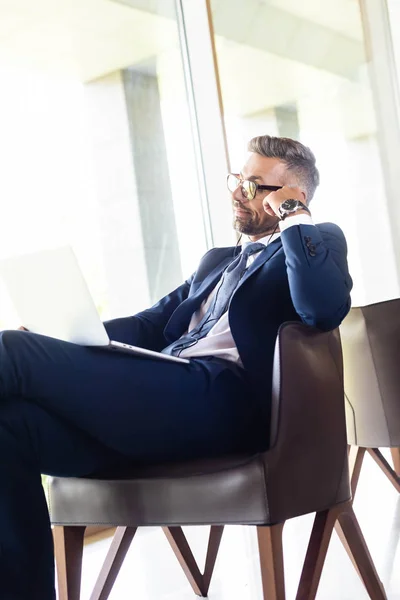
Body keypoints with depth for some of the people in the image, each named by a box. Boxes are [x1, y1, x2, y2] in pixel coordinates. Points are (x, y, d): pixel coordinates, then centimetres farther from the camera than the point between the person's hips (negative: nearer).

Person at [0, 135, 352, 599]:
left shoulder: (316, 243, 12)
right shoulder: (217, 260, 34)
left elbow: (326, 308, -12)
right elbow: (150, 324, 24)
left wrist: (293, 214, -2)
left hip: (218, 404, -8)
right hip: (159, 401, 8)